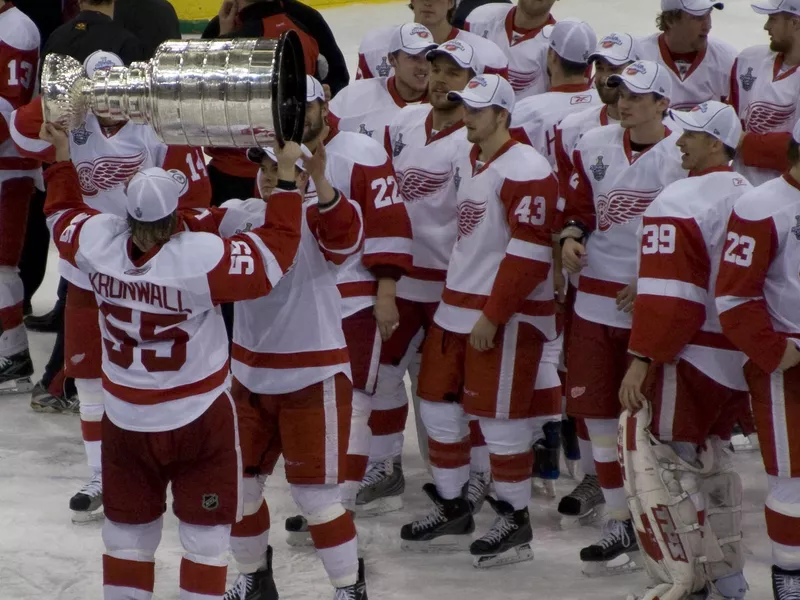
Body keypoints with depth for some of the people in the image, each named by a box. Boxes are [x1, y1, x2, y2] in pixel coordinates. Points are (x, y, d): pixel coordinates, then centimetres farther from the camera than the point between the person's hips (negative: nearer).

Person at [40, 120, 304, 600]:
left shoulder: (98, 242, -12)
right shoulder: (202, 257, -25)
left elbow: (62, 213, 10)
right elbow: (278, 249, -19)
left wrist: (62, 154, 22)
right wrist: (287, 175, -13)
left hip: (126, 420, 4)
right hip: (199, 419, -4)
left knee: (129, 529, 17)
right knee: (206, 532, 9)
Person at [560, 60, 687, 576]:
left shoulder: (684, 156, -10)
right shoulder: (594, 147, 6)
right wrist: (571, 235, -5)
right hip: (597, 296, 6)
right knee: (597, 411, 9)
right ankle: (620, 524, 21)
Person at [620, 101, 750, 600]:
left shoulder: (680, 202, -15)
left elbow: (668, 291, -20)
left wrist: (643, 359, -18)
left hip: (693, 354, -9)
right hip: (742, 355, 9)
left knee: (653, 453, -1)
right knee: (706, 456, 20)